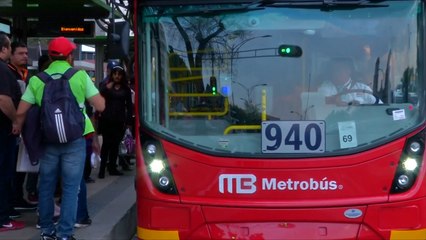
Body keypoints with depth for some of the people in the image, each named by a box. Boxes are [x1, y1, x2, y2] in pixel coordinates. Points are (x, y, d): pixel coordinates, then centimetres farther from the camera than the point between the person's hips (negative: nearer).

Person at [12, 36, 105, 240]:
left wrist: (17, 127, 22)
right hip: (74, 139, -2)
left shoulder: (37, 79, 2)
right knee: (70, 188, 3)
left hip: (48, 139, 3)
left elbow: (21, 111, 1)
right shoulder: (80, 76, -3)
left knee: (46, 186, 15)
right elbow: (100, 106, -3)